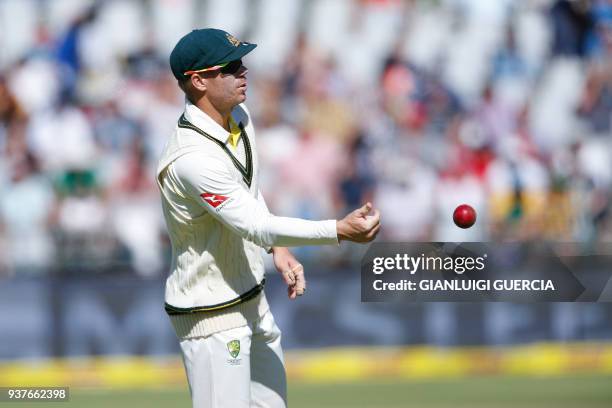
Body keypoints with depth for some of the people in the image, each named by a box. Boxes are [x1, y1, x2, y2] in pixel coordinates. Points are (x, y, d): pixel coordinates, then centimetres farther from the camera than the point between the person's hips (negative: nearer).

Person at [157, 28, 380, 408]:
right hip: (211, 316, -9)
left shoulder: (239, 118, 2)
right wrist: (340, 230, -38)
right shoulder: (193, 158, -28)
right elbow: (257, 226, -31)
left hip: (253, 300, 9)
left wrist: (279, 249, 7)